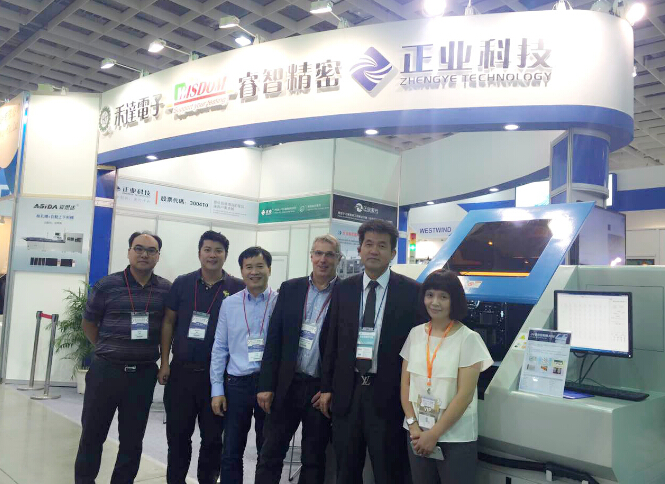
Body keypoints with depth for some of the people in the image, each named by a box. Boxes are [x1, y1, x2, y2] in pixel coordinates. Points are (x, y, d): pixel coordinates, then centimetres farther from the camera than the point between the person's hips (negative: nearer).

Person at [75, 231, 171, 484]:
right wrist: (108, 351, 5)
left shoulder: (166, 289, 0)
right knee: (92, 433, 10)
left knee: (132, 438, 12)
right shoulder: (106, 285, -5)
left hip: (144, 373, 1)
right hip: (106, 370, -1)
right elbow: (89, 324, 7)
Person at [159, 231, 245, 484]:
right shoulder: (182, 283, 1)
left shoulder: (238, 288, -4)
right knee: (177, 432, 12)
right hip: (181, 370, 2)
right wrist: (164, 363, 1)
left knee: (212, 435, 11)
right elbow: (168, 322, 6)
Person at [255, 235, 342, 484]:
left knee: (314, 459, 12)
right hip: (286, 385, 2)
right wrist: (266, 385, -2)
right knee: (270, 454, 8)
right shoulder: (290, 288, 3)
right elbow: (274, 339, 2)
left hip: (322, 389, -2)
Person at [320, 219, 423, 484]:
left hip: (388, 395, -3)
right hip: (346, 392, 4)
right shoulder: (343, 290, 5)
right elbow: (333, 342, 8)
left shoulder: (411, 291, -5)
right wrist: (327, 387, 7)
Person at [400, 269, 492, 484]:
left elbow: (464, 395, -14)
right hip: (417, 434, 4)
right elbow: (405, 384, 5)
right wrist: (413, 424, -6)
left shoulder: (468, 338, -10)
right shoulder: (415, 334, 3)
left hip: (455, 438, -4)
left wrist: (434, 434, -13)